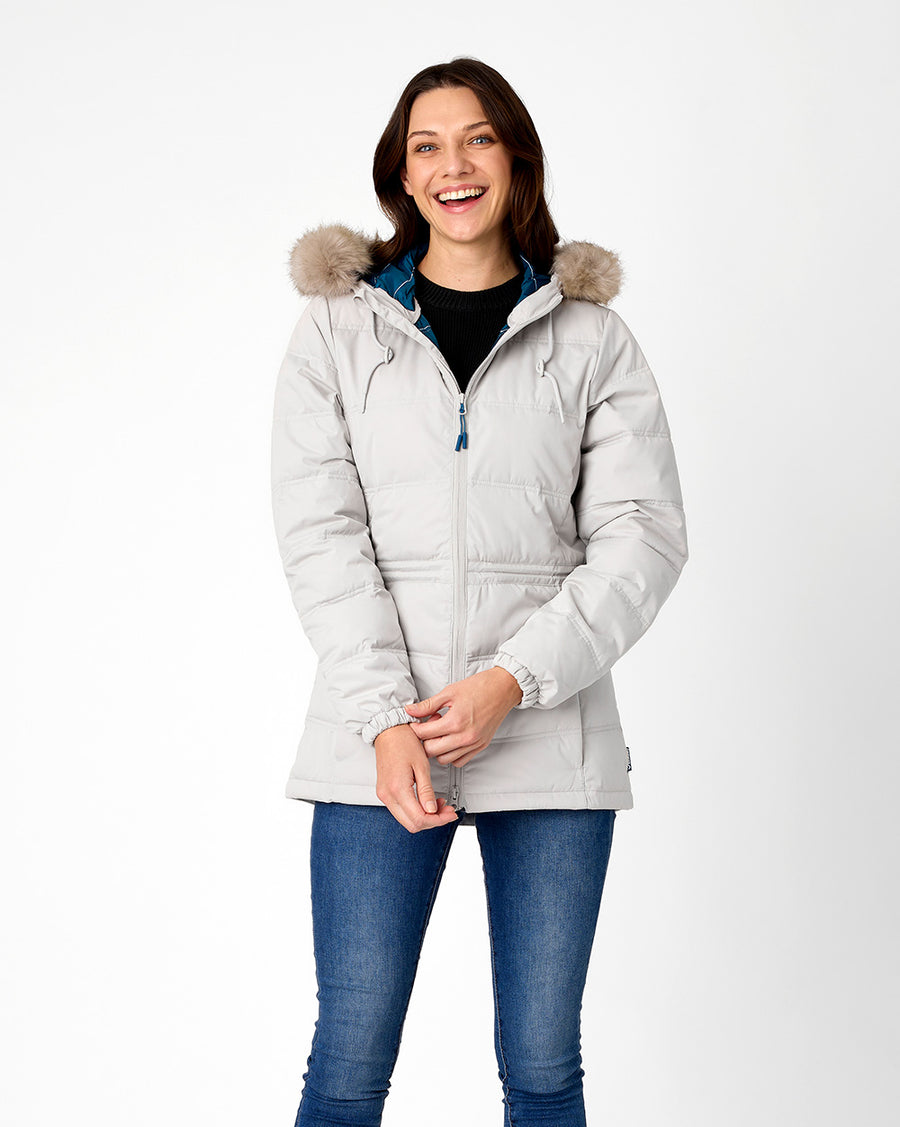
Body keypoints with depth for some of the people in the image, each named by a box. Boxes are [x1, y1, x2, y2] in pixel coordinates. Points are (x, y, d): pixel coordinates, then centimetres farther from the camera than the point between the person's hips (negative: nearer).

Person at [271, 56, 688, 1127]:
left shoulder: (591, 338, 8)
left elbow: (643, 535, 0)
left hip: (550, 736, 1)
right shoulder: (337, 328, 8)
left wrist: (513, 679, -13)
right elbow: (321, 532, -1)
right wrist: (387, 718, -13)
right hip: (378, 737, 0)